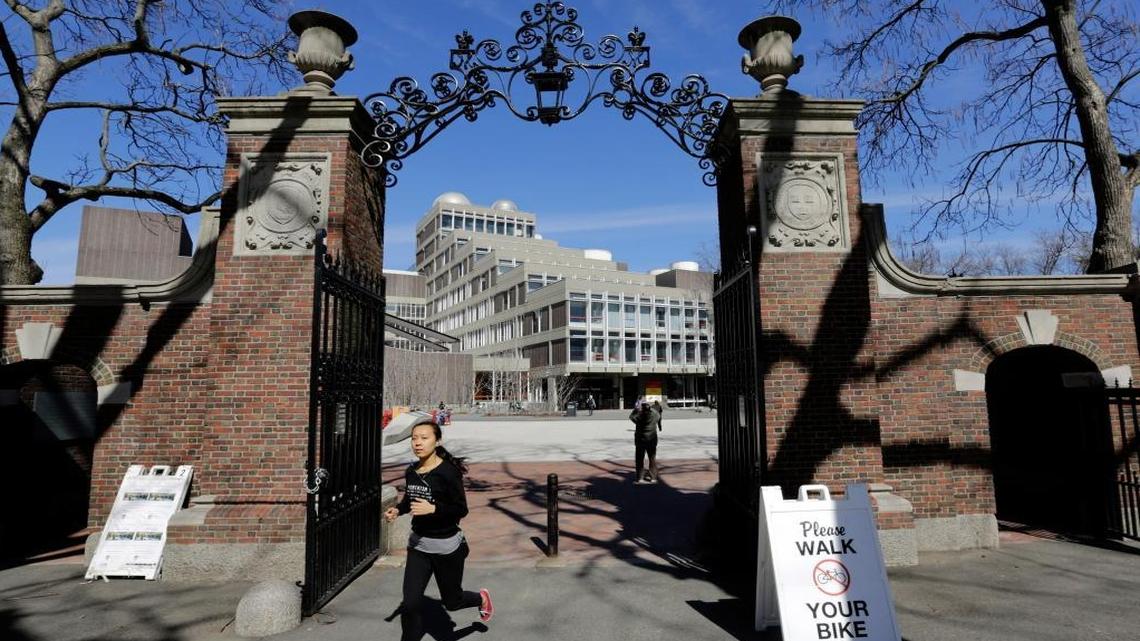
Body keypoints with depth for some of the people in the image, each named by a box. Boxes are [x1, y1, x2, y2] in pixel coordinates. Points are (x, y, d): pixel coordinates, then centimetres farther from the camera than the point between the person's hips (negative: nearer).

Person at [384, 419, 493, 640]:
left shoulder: (448, 472, -20)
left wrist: (433, 508, -32)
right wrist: (397, 510, -3)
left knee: (451, 601, 14)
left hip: (446, 546, -5)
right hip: (418, 544, 5)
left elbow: (461, 509, -18)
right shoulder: (411, 472, -1)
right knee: (410, 603, -1)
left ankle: (481, 598, 46)